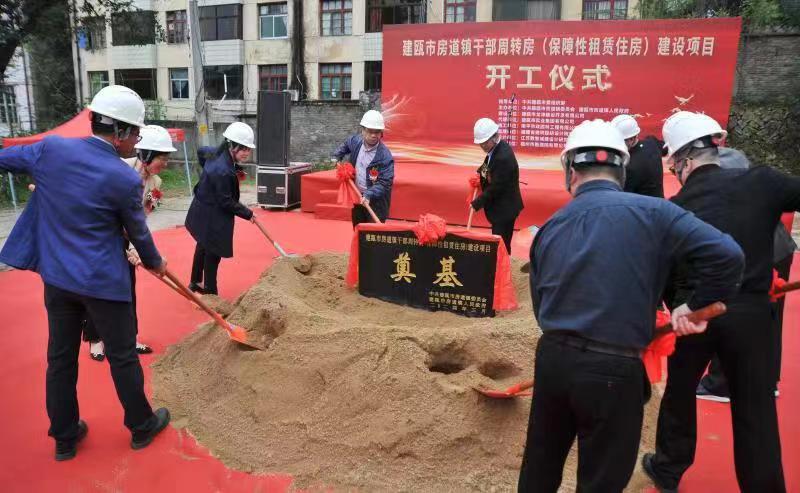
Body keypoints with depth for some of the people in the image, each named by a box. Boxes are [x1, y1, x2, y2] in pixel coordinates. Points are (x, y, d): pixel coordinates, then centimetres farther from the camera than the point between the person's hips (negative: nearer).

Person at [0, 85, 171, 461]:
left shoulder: (51, 148, -7)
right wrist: (155, 263, 15)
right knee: (122, 357, 11)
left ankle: (65, 438, 32)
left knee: (60, 358, 17)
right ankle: (142, 427, 29)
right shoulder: (126, 180, -17)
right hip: (102, 281, -5)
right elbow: (138, 232, -3)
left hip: (56, 277, 5)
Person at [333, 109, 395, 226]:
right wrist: (337, 157, 14)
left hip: (376, 200, -6)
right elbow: (345, 145, 22)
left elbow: (385, 183, -25)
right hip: (357, 196, 6)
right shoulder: (355, 141, -4)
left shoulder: (385, 156, -23)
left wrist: (369, 195, -35)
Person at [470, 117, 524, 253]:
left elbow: (496, 187, -23)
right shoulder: (496, 148, 2)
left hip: (504, 208, -9)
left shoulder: (503, 157, -27)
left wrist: (476, 204, -15)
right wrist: (480, 173, 4)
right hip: (500, 206, 9)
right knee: (501, 244, 18)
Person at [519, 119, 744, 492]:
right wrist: (698, 306, 0)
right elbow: (726, 255, -15)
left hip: (552, 358, 4)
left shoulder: (549, 227, 6)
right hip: (614, 371, -3)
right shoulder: (651, 212, -6)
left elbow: (541, 305, 10)